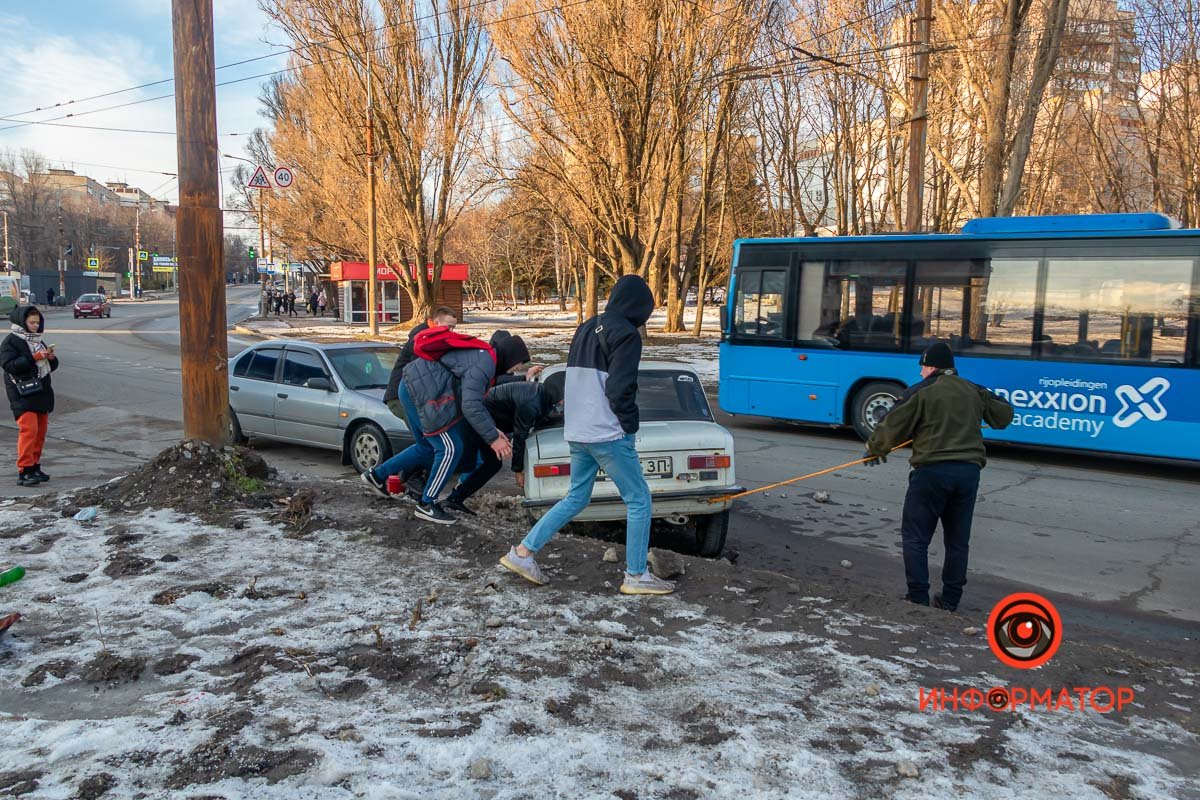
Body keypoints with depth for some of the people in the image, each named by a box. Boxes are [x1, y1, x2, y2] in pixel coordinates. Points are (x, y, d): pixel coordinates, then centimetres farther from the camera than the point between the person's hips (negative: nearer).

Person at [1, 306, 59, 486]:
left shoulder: (38, 341, 17)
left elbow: (52, 366, 19)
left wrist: (51, 358, -3)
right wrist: (35, 357, -23)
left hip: (41, 392, 8)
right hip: (23, 395, -8)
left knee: (40, 431, 10)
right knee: (28, 429, -16)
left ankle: (34, 467, 19)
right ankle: (24, 471, -15)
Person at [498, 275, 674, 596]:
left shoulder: (586, 329, 15)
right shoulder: (626, 334, -11)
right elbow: (620, 389, -17)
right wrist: (630, 424, -5)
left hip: (577, 433, 9)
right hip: (609, 435, -9)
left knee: (576, 498, 18)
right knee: (639, 500, 3)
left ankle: (523, 552, 15)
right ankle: (636, 576, 7)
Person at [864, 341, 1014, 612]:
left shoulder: (920, 392, -5)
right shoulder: (973, 391, 12)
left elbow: (892, 427, -4)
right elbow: (1004, 414, 24)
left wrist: (875, 449, 14)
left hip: (932, 470, -5)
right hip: (969, 470, 6)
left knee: (915, 537, 5)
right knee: (958, 540, 14)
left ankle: (918, 598, 3)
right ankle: (950, 600, 19)